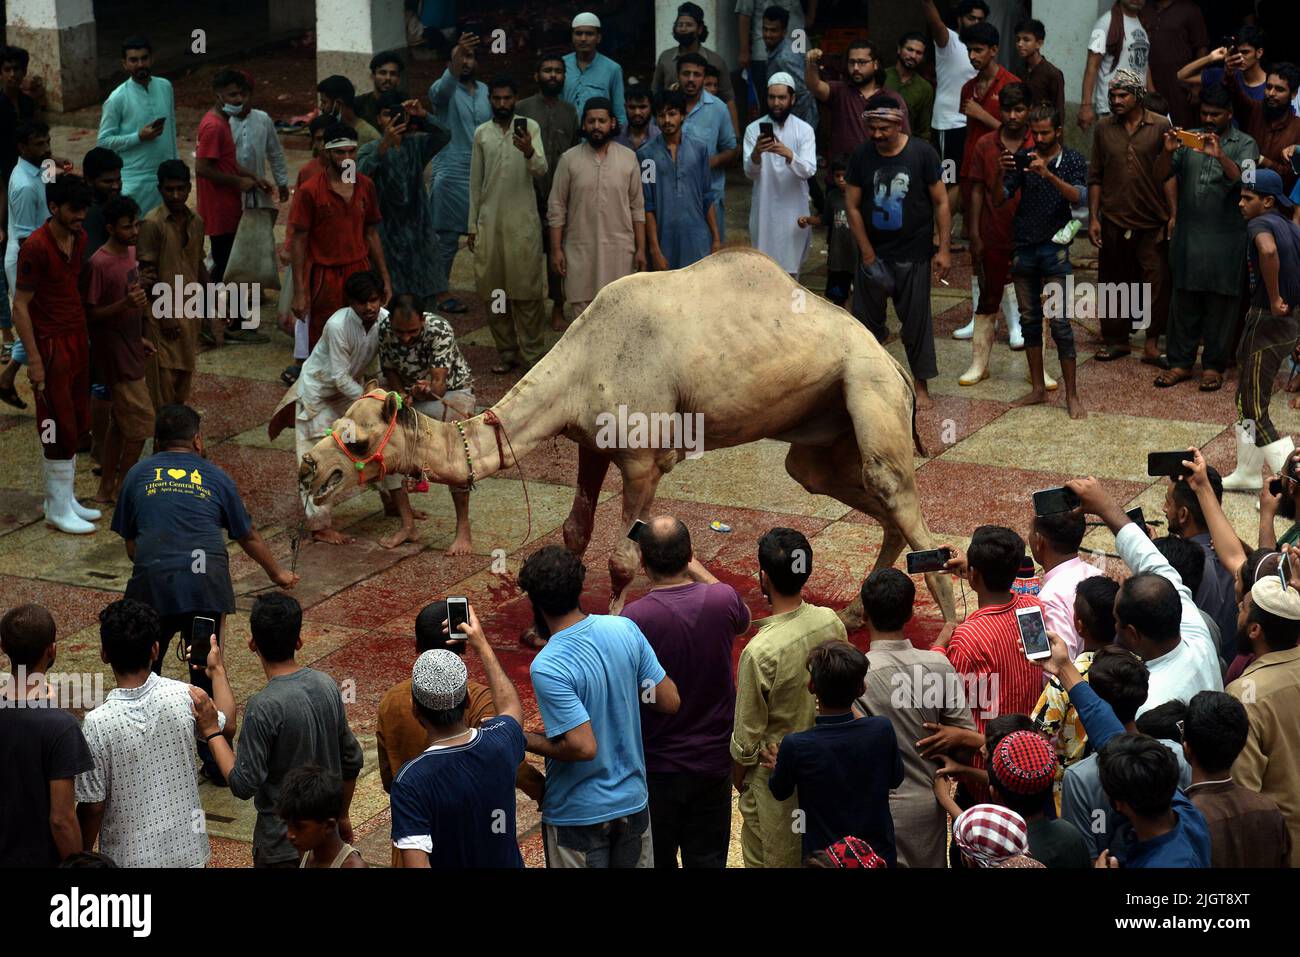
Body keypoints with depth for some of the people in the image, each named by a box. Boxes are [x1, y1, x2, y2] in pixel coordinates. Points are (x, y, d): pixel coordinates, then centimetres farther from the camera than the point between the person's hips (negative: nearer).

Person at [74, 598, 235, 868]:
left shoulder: (98, 723, -23)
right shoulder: (185, 697, -16)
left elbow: (92, 806, -14)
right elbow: (226, 727, 7)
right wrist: (217, 671, 21)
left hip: (128, 858, -2)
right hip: (186, 851, 3)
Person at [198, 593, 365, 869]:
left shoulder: (263, 707, -24)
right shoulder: (327, 685, -4)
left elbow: (243, 785, -20)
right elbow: (352, 760, 6)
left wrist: (211, 731, -13)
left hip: (282, 847, -6)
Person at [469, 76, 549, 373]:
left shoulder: (530, 127, 0)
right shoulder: (481, 133, 9)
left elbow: (541, 170, -11)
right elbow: (475, 181, 12)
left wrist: (529, 152, -33)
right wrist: (472, 225, 10)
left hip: (523, 222, -3)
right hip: (489, 222, 3)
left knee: (527, 289, -4)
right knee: (493, 289, 5)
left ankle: (533, 354, 1)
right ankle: (506, 351, 15)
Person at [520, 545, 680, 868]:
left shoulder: (547, 668, -26)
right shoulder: (625, 630, -9)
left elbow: (583, 747, -27)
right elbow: (670, 701, -3)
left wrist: (523, 739, -14)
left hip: (578, 816, -5)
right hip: (633, 802, 5)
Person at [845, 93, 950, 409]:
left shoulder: (922, 153, -9)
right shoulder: (861, 156, -2)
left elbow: (940, 202, -4)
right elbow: (852, 206, 1)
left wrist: (943, 249, -8)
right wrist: (867, 253, -5)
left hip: (914, 256, -2)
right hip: (874, 254, 2)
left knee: (917, 321, 4)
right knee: (866, 320, 6)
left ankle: (921, 385, 15)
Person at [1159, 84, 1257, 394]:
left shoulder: (1244, 144, 1)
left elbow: (1243, 179, -17)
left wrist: (1220, 155, -33)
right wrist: (1168, 152, -15)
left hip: (1225, 237, -3)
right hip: (1188, 234, 3)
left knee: (1220, 302, 3)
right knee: (1184, 299, 6)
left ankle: (1213, 365, 12)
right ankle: (1181, 362, 14)